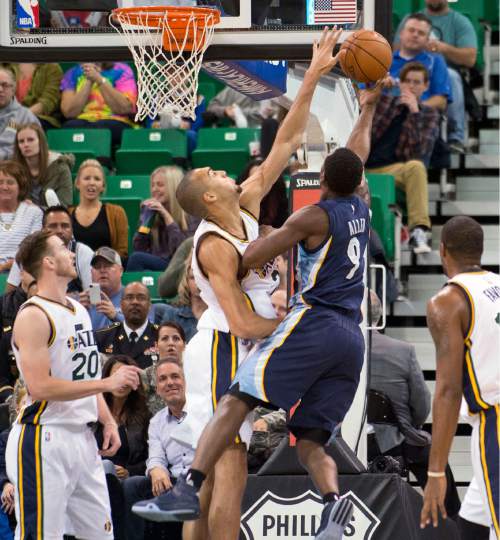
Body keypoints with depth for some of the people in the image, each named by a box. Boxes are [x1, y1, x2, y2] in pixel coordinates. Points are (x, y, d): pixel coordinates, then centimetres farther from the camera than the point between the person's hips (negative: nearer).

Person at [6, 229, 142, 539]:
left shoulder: (79, 310, 15)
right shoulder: (34, 316, -13)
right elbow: (40, 387, -22)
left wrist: (108, 421, 11)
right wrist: (108, 383, -21)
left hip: (83, 438, 9)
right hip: (45, 441, -9)